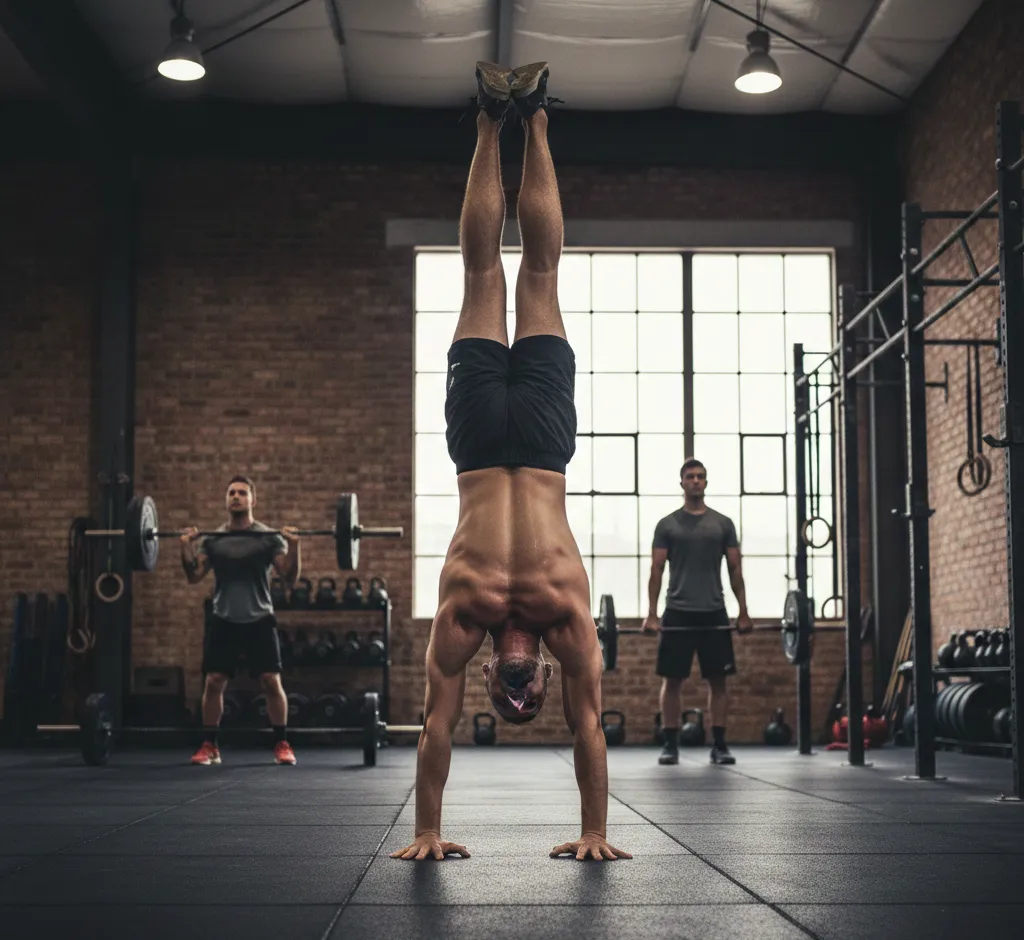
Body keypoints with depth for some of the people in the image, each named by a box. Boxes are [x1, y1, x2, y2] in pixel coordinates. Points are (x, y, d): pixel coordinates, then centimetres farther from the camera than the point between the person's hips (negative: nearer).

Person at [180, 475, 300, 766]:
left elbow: (290, 577, -6)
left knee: (271, 681, -6)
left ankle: (282, 745, 5)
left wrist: (294, 546, -21)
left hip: (259, 619, -2)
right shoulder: (212, 539, 7)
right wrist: (186, 548, -11)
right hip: (224, 620, 2)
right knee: (213, 682, -3)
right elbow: (194, 576, 4)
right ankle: (209, 746, 8)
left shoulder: (269, 537, 0)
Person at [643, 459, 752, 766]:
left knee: (718, 679, 2)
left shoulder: (723, 523, 8)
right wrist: (652, 614, -9)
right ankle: (670, 745, 6)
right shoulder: (667, 525, 3)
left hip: (714, 613, 2)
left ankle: (719, 745, 7)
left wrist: (743, 612, 1)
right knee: (672, 680, 0)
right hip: (678, 613, -1)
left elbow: (735, 569, 7)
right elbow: (656, 570, -1)